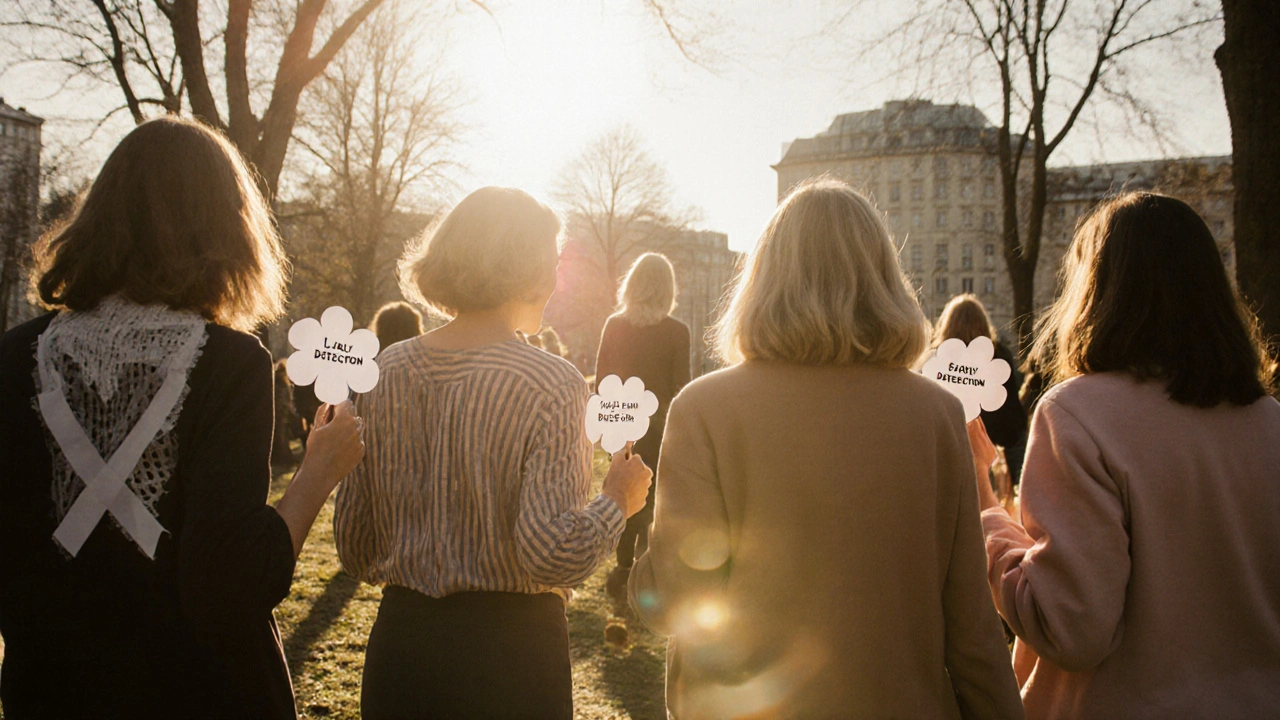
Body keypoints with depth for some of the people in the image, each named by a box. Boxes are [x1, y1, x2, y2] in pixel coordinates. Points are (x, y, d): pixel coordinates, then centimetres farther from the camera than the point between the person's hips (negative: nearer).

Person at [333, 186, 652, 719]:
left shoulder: (386, 371, -2)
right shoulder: (550, 385, -16)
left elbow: (353, 541, 3)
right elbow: (551, 553, -22)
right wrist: (618, 500, -5)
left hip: (400, 641, 4)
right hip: (510, 648, -4)